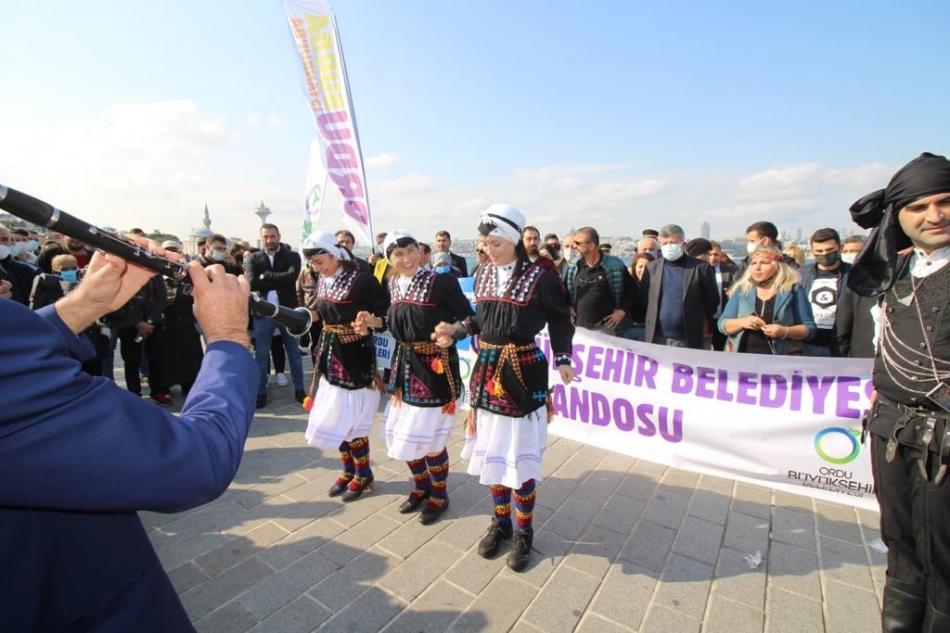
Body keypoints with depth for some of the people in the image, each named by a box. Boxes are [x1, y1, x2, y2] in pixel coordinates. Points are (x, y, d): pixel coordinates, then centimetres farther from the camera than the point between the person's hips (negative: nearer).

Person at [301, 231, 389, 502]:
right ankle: (349, 470, 34)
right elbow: (320, 316, 13)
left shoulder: (362, 281, -17)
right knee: (333, 418, 14)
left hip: (355, 357, -7)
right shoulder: (322, 281, 5)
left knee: (350, 419, 1)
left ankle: (364, 475, 24)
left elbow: (387, 314, -12)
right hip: (330, 356, 7)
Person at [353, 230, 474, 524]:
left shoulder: (441, 281, -15)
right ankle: (421, 485, 42)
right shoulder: (393, 284, 4)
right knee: (401, 433, 16)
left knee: (428, 437, 4)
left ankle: (439, 495, 31)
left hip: (435, 366, -7)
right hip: (404, 364, 7)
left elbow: (468, 319, -13)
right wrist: (375, 322, 1)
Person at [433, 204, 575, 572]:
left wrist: (562, 359, -7)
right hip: (487, 370, 5)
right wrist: (455, 332, -1)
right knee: (491, 451, 15)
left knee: (520, 454, 5)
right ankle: (500, 523, 37)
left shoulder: (539, 279, -10)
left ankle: (523, 532, 28)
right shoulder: (484, 274, 5)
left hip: (522, 373, -5)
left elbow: (560, 320, 0)